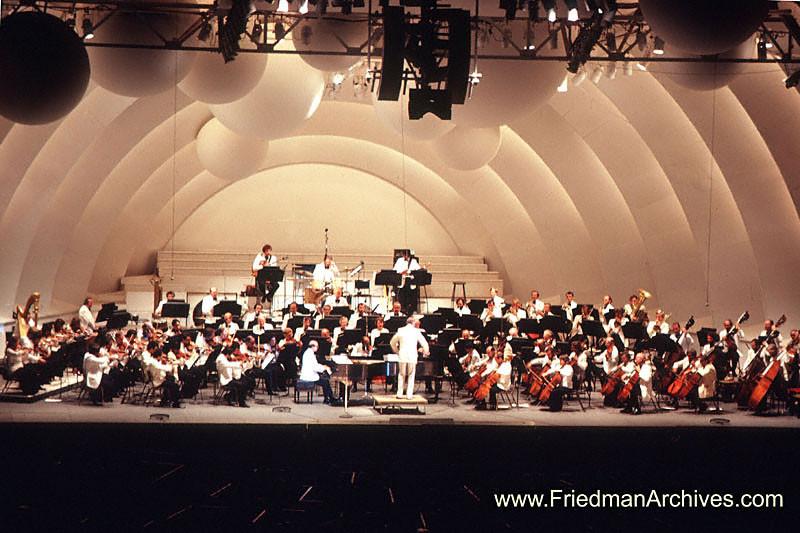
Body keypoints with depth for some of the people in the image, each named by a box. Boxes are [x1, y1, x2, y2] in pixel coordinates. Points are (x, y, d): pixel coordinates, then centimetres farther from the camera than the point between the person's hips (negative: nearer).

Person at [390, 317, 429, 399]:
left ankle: (399, 394, 12)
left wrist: (396, 351, 28)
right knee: (411, 376, 7)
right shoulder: (416, 331, 0)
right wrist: (426, 352, 19)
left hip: (402, 356, 2)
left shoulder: (401, 330, 6)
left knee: (401, 375, 13)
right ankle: (409, 395, 4)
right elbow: (424, 343, 1)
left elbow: (392, 342, 14)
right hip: (412, 356, -2)